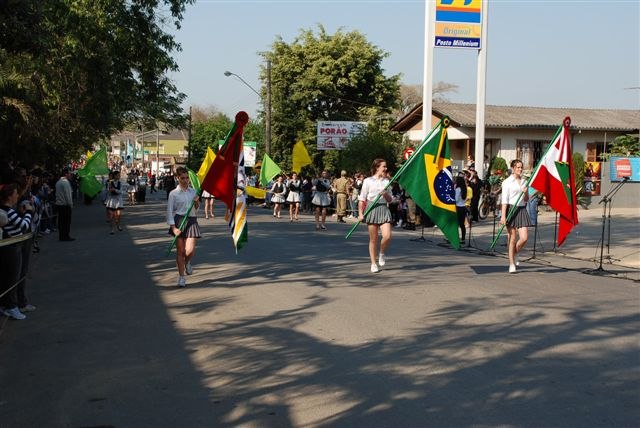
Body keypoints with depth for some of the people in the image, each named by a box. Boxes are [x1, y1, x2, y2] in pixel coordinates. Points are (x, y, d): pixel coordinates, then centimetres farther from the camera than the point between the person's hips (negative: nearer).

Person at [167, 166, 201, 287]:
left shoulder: (193, 192, 10)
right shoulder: (173, 194, 0)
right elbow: (169, 212, -3)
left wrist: (197, 203, -5)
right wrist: (173, 227, -12)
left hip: (192, 221, 2)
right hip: (178, 221, -2)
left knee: (190, 250, -10)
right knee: (180, 250, 2)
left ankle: (187, 262, 26)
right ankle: (181, 277, 14)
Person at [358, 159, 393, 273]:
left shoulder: (386, 181, 12)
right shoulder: (368, 181, 0)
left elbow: (390, 200, 15)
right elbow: (361, 199, 1)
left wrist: (386, 194, -6)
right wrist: (360, 213, -6)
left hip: (384, 209, 3)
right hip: (372, 209, -3)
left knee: (387, 236, -14)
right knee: (373, 239, 3)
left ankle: (382, 254, 15)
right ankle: (374, 263, 15)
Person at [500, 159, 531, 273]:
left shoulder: (524, 182, 13)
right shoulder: (507, 182, -2)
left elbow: (526, 200, 18)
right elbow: (504, 200, -7)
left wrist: (526, 193, -4)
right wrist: (503, 215, -14)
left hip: (522, 209, 4)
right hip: (511, 209, -4)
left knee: (524, 238, -5)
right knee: (512, 238, 0)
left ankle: (515, 254, 24)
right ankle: (512, 264, 10)